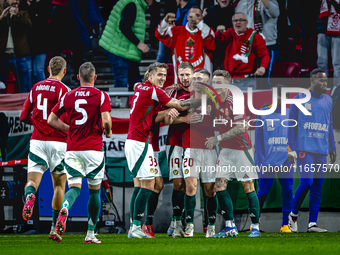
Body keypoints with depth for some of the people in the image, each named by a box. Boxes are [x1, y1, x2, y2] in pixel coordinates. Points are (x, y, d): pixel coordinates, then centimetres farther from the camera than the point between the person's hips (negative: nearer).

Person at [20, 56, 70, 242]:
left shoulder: (36, 88, 10)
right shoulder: (62, 89, -6)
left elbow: (24, 117, 14)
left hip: (37, 141, 3)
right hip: (58, 141, -3)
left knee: (33, 179, -1)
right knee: (59, 184, 11)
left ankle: (29, 197, -38)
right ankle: (54, 228, 12)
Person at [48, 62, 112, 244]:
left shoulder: (69, 96, 7)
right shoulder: (101, 96, -4)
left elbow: (51, 120, 9)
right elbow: (106, 120, -16)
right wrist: (108, 132, 6)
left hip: (72, 149, 2)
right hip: (93, 149, -2)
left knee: (74, 187, -1)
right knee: (94, 190, 11)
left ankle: (64, 209, -36)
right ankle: (90, 234, 13)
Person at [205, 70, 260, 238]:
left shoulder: (234, 101, -17)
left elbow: (240, 128, -22)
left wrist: (218, 139, -20)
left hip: (241, 148, -7)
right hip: (225, 149, 7)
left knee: (248, 187, -3)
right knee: (219, 186, -2)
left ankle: (255, 227, 4)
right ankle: (230, 227, 4)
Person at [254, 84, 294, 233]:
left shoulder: (290, 114, 10)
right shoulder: (263, 114, 4)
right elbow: (258, 139, 3)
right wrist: (261, 162, -5)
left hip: (285, 161, 2)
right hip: (268, 161, -2)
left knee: (288, 192, -5)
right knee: (263, 192, -4)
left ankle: (285, 225, 1)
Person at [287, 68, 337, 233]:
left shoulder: (327, 101, 15)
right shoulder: (300, 98, -1)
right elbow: (291, 124, 0)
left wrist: (332, 148, 18)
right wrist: (291, 148, -6)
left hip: (322, 151, 5)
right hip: (304, 149, -5)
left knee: (317, 187, 2)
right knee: (306, 182, -14)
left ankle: (312, 223, 3)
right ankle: (293, 215, 8)